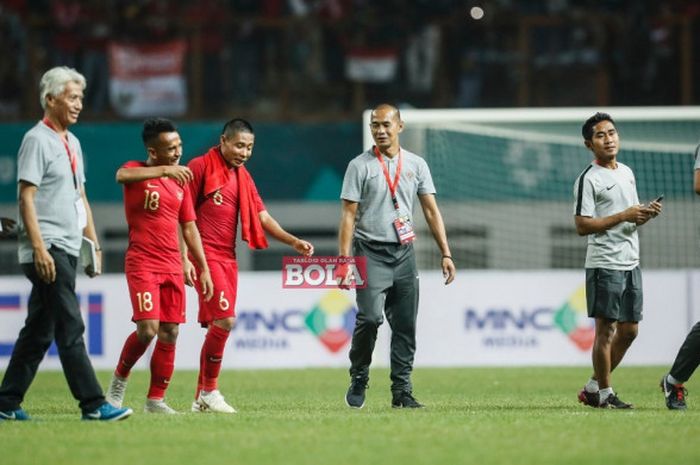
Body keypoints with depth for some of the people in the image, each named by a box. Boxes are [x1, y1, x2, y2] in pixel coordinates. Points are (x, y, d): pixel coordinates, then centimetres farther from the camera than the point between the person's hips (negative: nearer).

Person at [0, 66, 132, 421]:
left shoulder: (72, 142, 19)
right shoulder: (37, 140, -8)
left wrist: (93, 244, 19)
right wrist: (39, 248, -21)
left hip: (67, 250, 9)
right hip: (47, 250, -9)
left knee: (39, 331, 10)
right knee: (70, 328, -11)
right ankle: (92, 404, -13)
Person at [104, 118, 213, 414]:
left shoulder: (180, 179, 14)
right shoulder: (137, 170, -3)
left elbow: (189, 227, 19)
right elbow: (121, 176, -29)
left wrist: (204, 269, 15)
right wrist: (164, 170, -38)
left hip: (172, 265, 6)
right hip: (142, 264, -6)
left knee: (170, 334, 2)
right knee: (148, 329, -16)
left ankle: (156, 400, 9)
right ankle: (120, 379, 7)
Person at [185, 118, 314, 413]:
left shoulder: (242, 177, 16)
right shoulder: (201, 167, -6)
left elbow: (261, 216, 16)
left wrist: (293, 241, 3)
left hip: (228, 258, 8)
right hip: (206, 254, -8)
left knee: (220, 324, 6)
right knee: (224, 319, -16)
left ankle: (202, 398, 11)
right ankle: (208, 391, -7)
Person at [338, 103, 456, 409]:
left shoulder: (416, 165, 9)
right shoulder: (360, 166, -1)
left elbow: (431, 211, 10)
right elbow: (348, 215, -5)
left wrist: (445, 253, 1)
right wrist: (344, 261, -13)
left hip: (404, 252, 4)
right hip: (370, 252, -4)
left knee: (405, 324, 2)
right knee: (370, 317, -18)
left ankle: (402, 392, 6)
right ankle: (358, 379, 2)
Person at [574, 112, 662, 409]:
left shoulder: (627, 173, 16)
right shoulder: (589, 179, -10)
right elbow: (582, 226, -16)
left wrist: (647, 213, 2)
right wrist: (624, 216, -18)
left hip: (630, 262, 8)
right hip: (604, 264, -8)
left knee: (629, 329, 9)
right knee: (606, 329, -4)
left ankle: (593, 387, 20)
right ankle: (604, 393, 5)